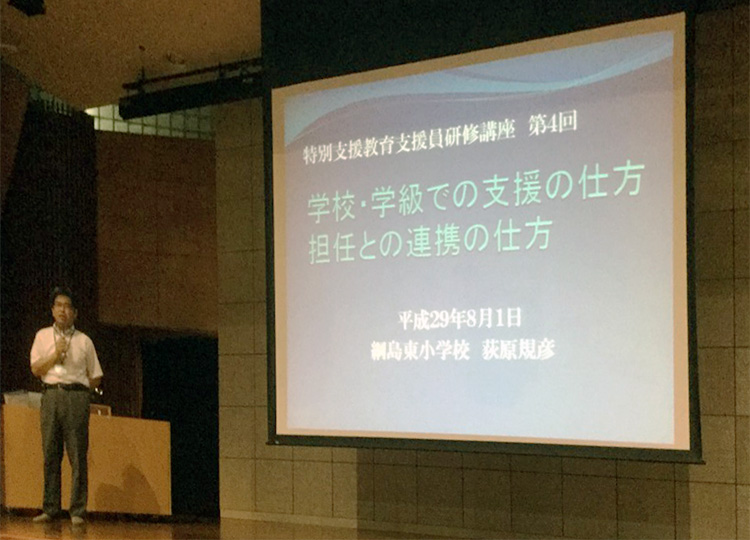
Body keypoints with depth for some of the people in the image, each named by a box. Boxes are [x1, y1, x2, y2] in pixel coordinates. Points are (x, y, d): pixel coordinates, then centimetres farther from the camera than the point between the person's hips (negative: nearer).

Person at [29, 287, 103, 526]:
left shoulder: (84, 341, 10)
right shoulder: (43, 336, 13)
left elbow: (95, 377, 12)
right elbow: (36, 369, 4)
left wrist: (77, 389, 4)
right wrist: (56, 353, -7)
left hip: (77, 396, -1)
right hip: (51, 396, 1)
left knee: (78, 456, -5)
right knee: (50, 454, 1)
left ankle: (77, 511, -3)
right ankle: (50, 508, 5)